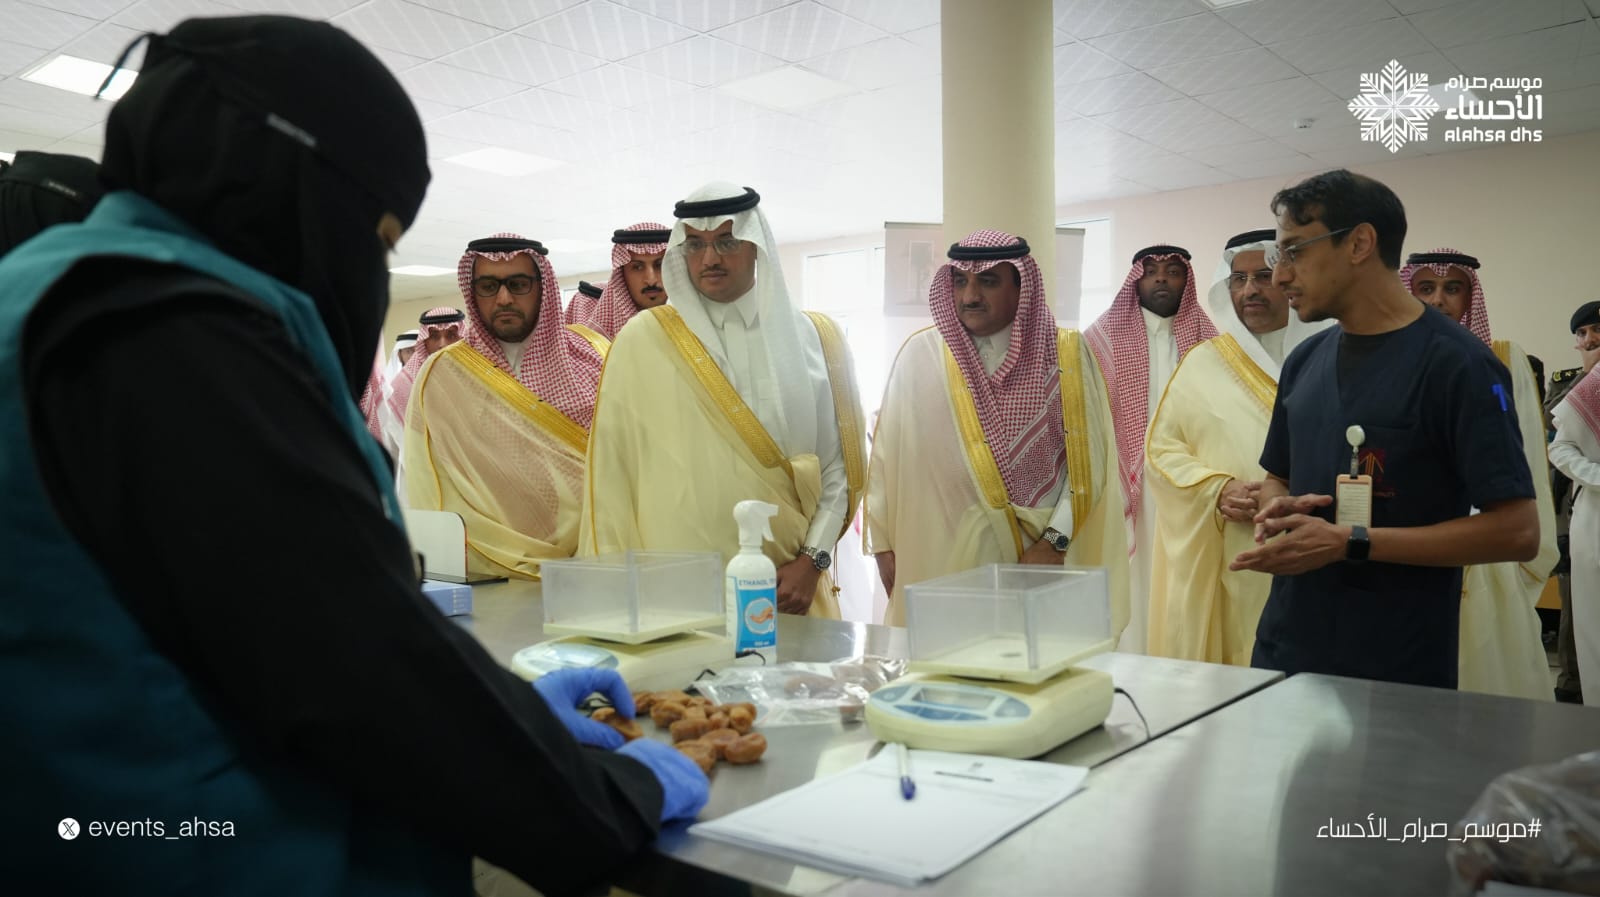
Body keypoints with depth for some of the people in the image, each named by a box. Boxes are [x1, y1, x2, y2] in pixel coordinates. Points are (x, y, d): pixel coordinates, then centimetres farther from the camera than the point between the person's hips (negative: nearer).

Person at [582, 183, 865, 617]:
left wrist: (813, 559, -5)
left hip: (789, 588, 2)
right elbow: (611, 470, 1)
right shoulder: (642, 340, 1)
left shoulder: (814, 337, 6)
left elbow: (838, 467, 4)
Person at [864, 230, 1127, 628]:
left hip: (1041, 554, 0)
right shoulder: (921, 354, 0)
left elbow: (1088, 457, -2)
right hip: (940, 555, 0)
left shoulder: (1066, 355, 0)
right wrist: (883, 543, 1)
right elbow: (890, 454, 2)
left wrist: (1055, 541, -11)